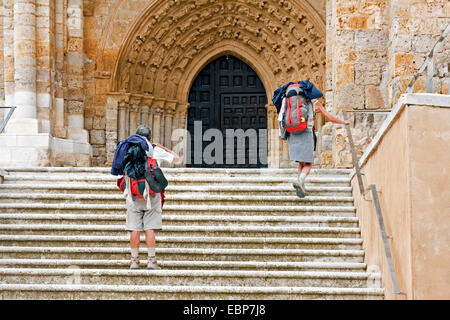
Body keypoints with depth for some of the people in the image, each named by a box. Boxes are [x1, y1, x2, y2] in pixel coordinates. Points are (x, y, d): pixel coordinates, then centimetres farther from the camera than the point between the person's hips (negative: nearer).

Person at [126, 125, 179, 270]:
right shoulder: (157, 151, 1)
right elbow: (176, 158, 14)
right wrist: (164, 148, 25)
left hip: (134, 194, 1)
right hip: (152, 195, -1)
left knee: (134, 229, 2)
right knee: (150, 229, 0)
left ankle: (134, 260, 2)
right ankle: (151, 260, -2)